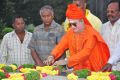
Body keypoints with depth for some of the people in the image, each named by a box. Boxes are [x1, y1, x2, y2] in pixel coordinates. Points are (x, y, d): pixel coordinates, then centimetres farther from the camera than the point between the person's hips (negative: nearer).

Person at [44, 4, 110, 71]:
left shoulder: (91, 33, -13)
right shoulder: (70, 32, 4)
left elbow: (85, 53, -23)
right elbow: (61, 46, 1)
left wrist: (67, 61, -29)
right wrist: (52, 56, -19)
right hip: (78, 70, 5)